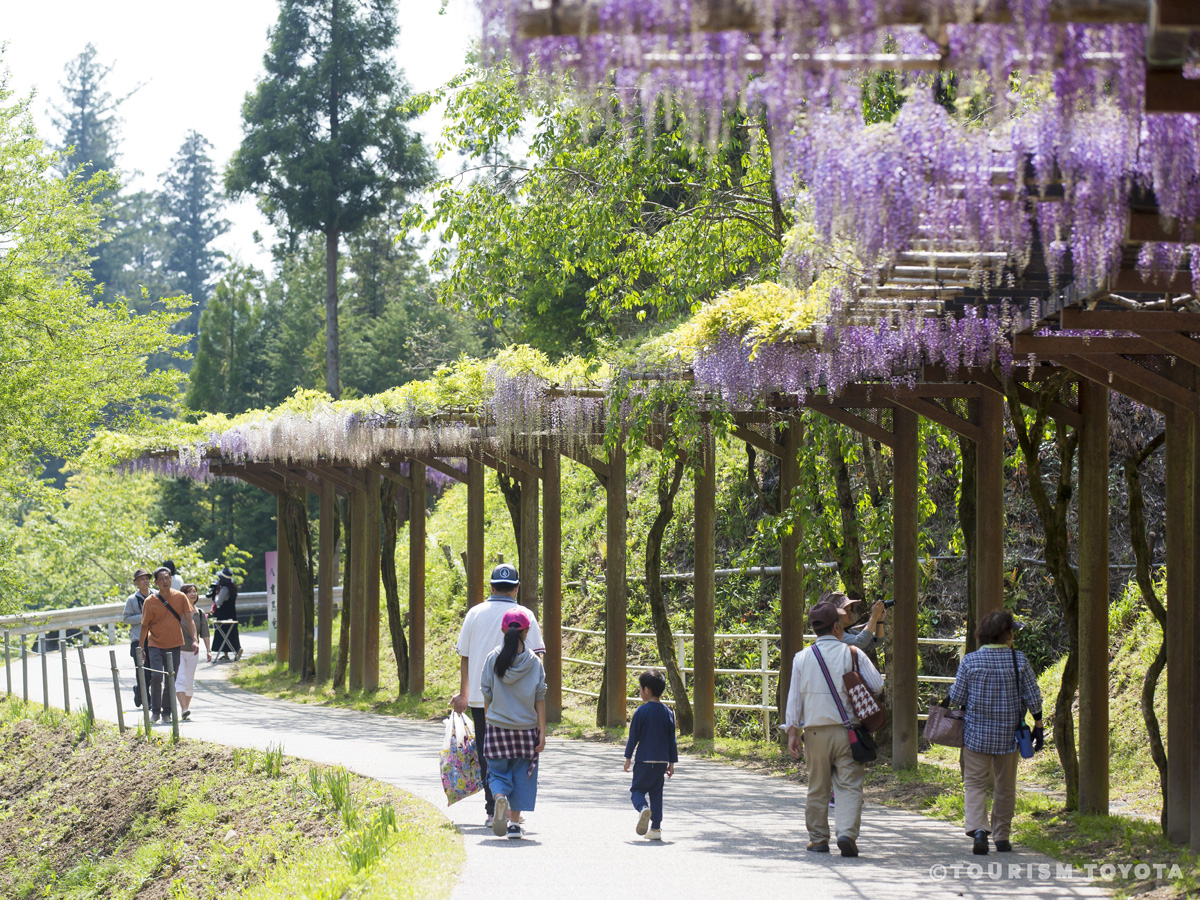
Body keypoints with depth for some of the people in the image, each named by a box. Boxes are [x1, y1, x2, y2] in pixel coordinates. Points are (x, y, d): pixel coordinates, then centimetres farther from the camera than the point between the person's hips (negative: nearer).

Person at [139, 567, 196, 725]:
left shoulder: (180, 598, -2)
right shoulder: (150, 602, -6)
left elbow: (188, 620, 0)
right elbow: (144, 626, 1)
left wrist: (194, 639, -13)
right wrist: (141, 648, 3)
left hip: (174, 645, 2)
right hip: (155, 645, -2)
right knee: (156, 677, -16)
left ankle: (166, 713, 16)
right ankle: (155, 711, -2)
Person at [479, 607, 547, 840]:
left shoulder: (493, 658, -3)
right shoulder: (534, 662, -3)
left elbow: (486, 696, 1)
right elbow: (540, 700, -2)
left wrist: (487, 724, 13)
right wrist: (542, 732, 3)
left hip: (497, 726, 0)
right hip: (526, 727, 0)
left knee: (498, 771, 9)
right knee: (522, 775, 9)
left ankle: (500, 797, -22)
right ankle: (514, 822, 6)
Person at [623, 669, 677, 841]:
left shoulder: (641, 711, -9)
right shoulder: (667, 712, 4)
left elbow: (633, 737, -6)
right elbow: (672, 740, 7)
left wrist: (628, 757, 4)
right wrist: (672, 762, 13)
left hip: (644, 759, -4)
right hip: (662, 760, 4)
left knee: (637, 789, 6)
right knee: (656, 793, 12)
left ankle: (643, 808, -26)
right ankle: (656, 828, 7)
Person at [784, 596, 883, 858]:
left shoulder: (802, 658, 2)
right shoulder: (853, 654, -4)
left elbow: (794, 697, 1)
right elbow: (877, 686, -4)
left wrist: (793, 732, 4)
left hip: (816, 732, 2)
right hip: (847, 731, -2)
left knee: (818, 788, 13)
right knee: (849, 786, -1)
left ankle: (818, 839, 18)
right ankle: (847, 833, -18)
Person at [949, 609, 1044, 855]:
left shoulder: (970, 661, -6)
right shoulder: (1019, 661, -6)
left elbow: (956, 698, -3)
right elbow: (1033, 698, -4)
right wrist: (1038, 726, 7)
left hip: (976, 733, -1)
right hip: (1008, 734, 1)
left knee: (975, 783, 2)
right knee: (1005, 787, 14)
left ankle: (977, 828, -21)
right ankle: (1002, 837, 19)